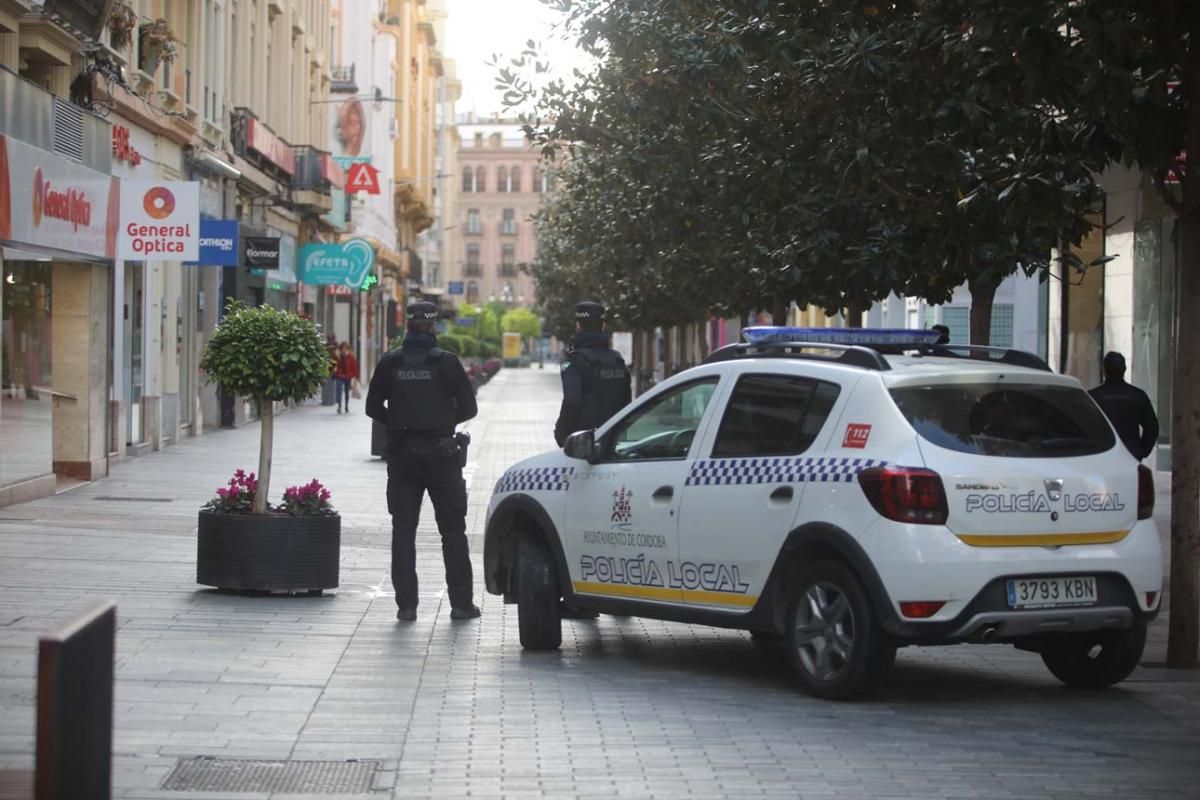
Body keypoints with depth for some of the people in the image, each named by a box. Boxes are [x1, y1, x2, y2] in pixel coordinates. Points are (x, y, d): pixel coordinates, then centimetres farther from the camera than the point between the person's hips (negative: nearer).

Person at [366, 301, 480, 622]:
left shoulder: (390, 363, -1)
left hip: (401, 454, 2)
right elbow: (468, 407, -4)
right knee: (453, 530, 7)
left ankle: (406, 603, 3)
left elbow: (373, 407, 3)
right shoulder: (447, 362, -7)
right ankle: (461, 602, 7)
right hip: (441, 452, -2)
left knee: (403, 531, 6)